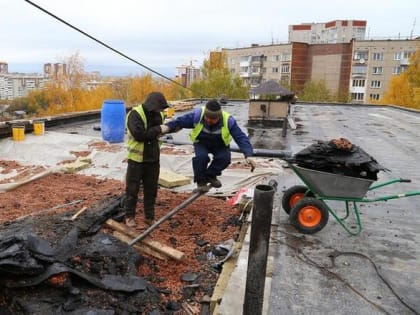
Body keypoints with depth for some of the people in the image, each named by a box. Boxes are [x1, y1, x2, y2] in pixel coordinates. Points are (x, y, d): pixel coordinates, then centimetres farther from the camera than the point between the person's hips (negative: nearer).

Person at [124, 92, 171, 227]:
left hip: (153, 158, 6)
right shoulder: (135, 114, -16)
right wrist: (158, 129, -25)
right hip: (137, 159, -5)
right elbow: (139, 135, -28)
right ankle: (129, 216, 23)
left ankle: (149, 217, 25)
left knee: (151, 189, 12)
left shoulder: (158, 114, 3)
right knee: (132, 189, 7)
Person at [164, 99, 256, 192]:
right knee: (201, 156, -31)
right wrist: (166, 128, -36)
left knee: (225, 158, -26)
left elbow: (241, 137, -30)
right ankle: (201, 181, -5)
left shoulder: (228, 120, -30)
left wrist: (248, 155, -41)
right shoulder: (197, 115, -29)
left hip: (219, 145, 1)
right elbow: (179, 122, -21)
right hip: (201, 143, -1)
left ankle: (210, 175, 3)